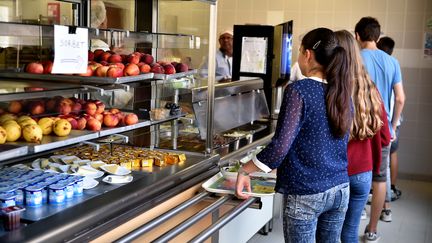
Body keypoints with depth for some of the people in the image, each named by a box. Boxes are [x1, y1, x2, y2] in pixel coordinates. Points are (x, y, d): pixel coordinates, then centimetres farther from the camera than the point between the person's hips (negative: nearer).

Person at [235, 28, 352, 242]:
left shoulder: (299, 90, -16)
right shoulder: (341, 91, 5)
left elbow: (280, 146, -20)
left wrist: (245, 170, -10)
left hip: (306, 194, -6)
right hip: (341, 190, 6)